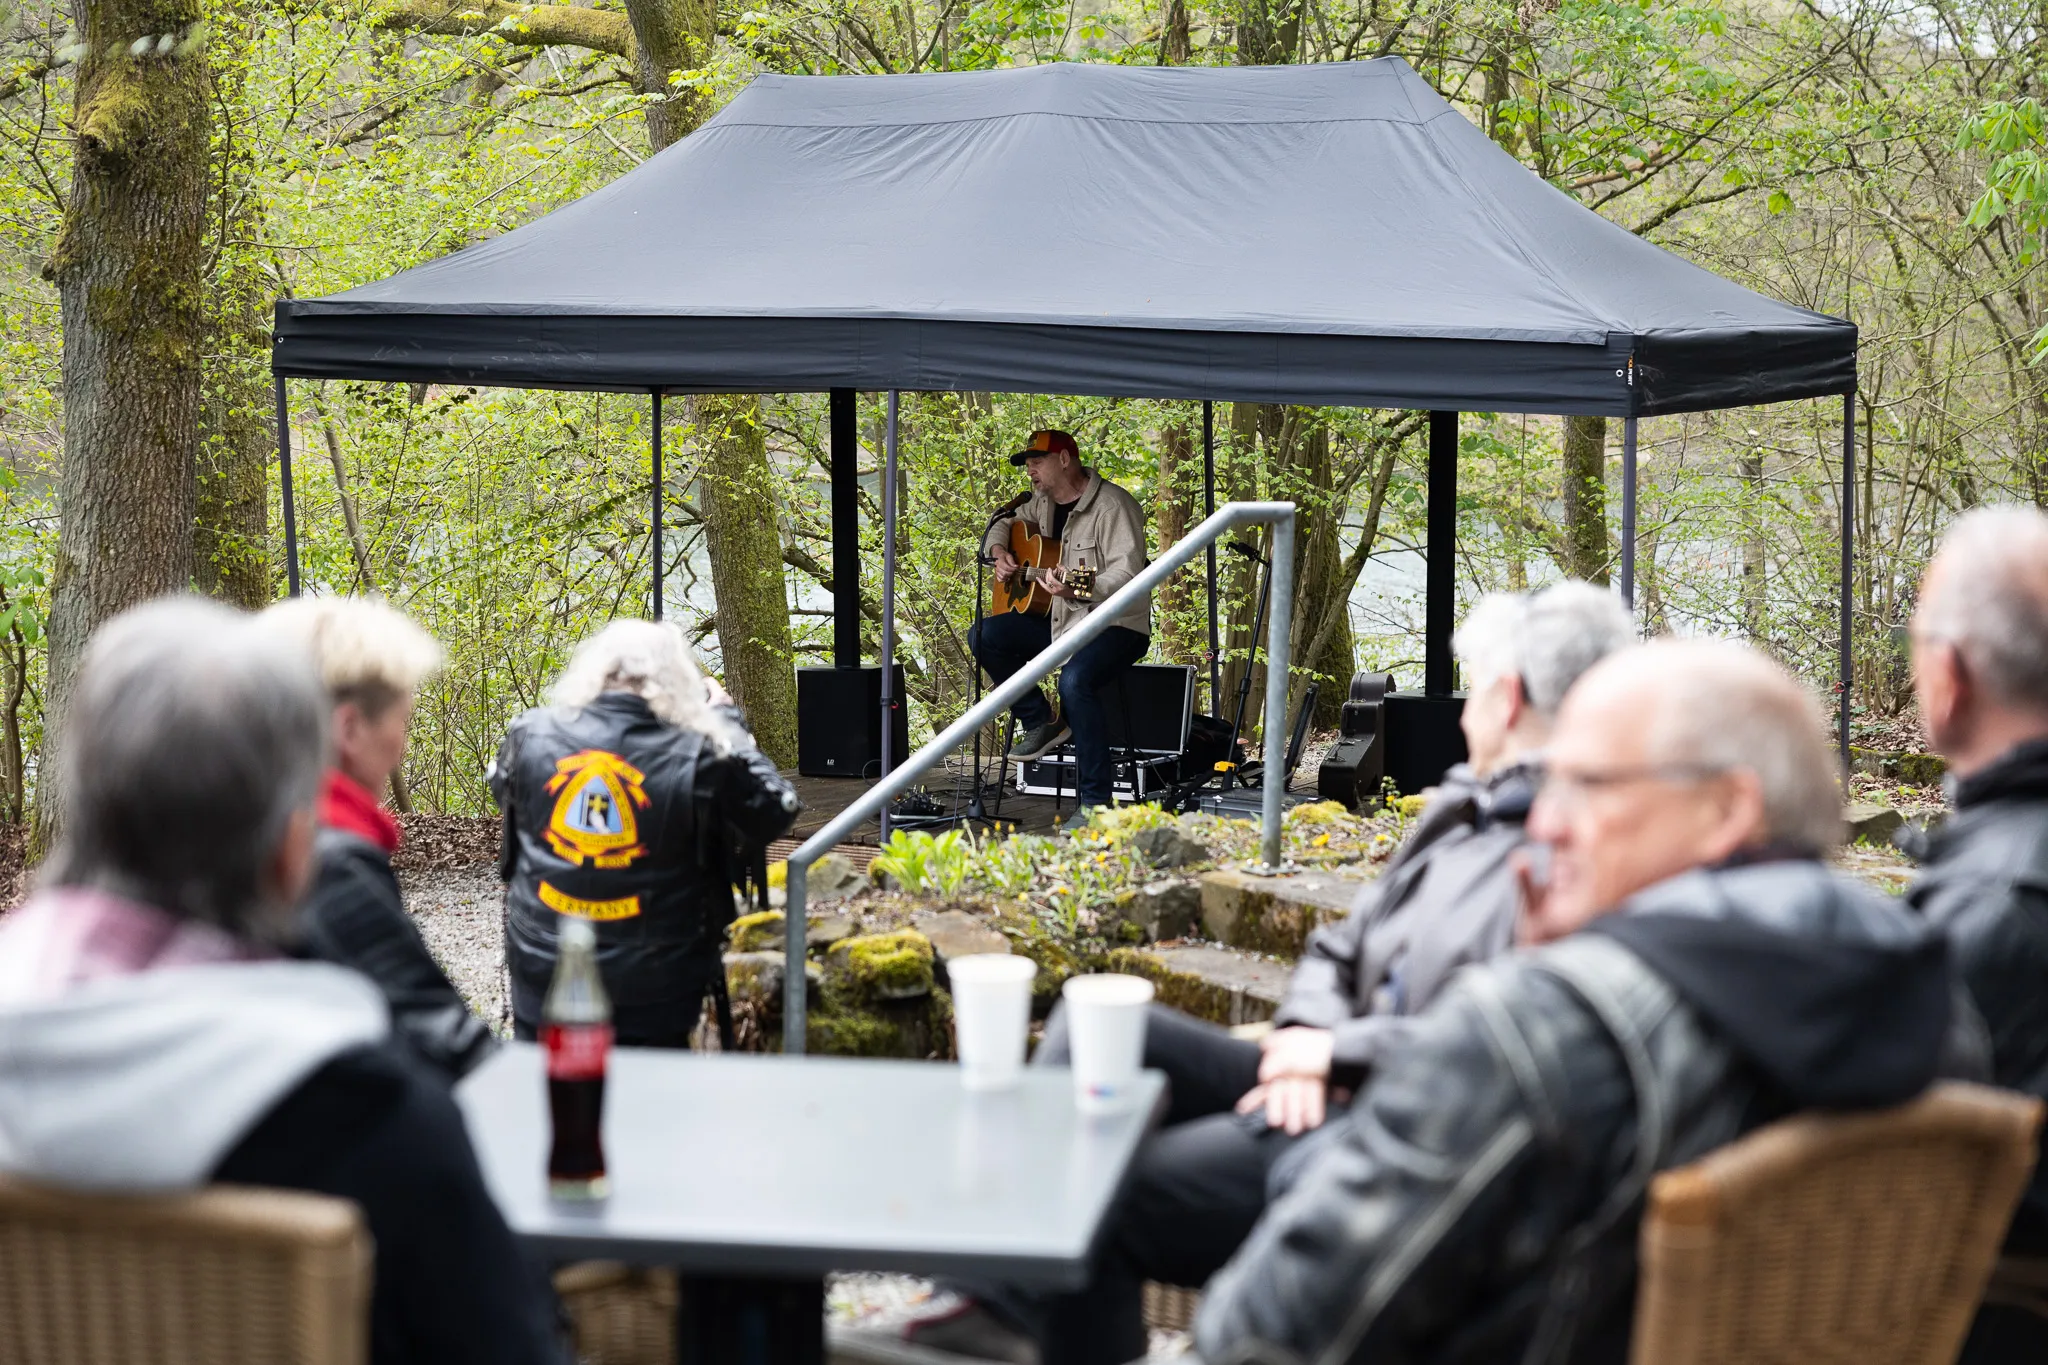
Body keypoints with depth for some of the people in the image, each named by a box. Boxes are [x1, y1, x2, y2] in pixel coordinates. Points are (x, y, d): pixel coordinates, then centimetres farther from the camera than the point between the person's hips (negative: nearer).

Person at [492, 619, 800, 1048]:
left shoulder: (532, 734, -7)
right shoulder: (699, 759, -17)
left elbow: (502, 787, 16)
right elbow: (776, 810, -1)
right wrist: (725, 722, 7)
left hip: (541, 980, 3)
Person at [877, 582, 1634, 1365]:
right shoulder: (1462, 809, 16)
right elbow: (1342, 949, 21)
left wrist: (1337, 1051, -16)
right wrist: (1303, 1039, -2)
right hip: (1323, 1094, 11)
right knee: (1093, 1028, 3)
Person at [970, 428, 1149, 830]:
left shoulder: (1112, 506, -17)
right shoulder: (1044, 503, 10)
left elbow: (1127, 574, -27)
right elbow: (1004, 523, 30)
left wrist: (1079, 593, -43)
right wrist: (999, 552, 6)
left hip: (1116, 624, -9)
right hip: (1057, 620, 9)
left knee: (1075, 679, -36)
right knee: (984, 636, -3)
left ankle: (1094, 804, -30)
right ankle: (1041, 722, 4)